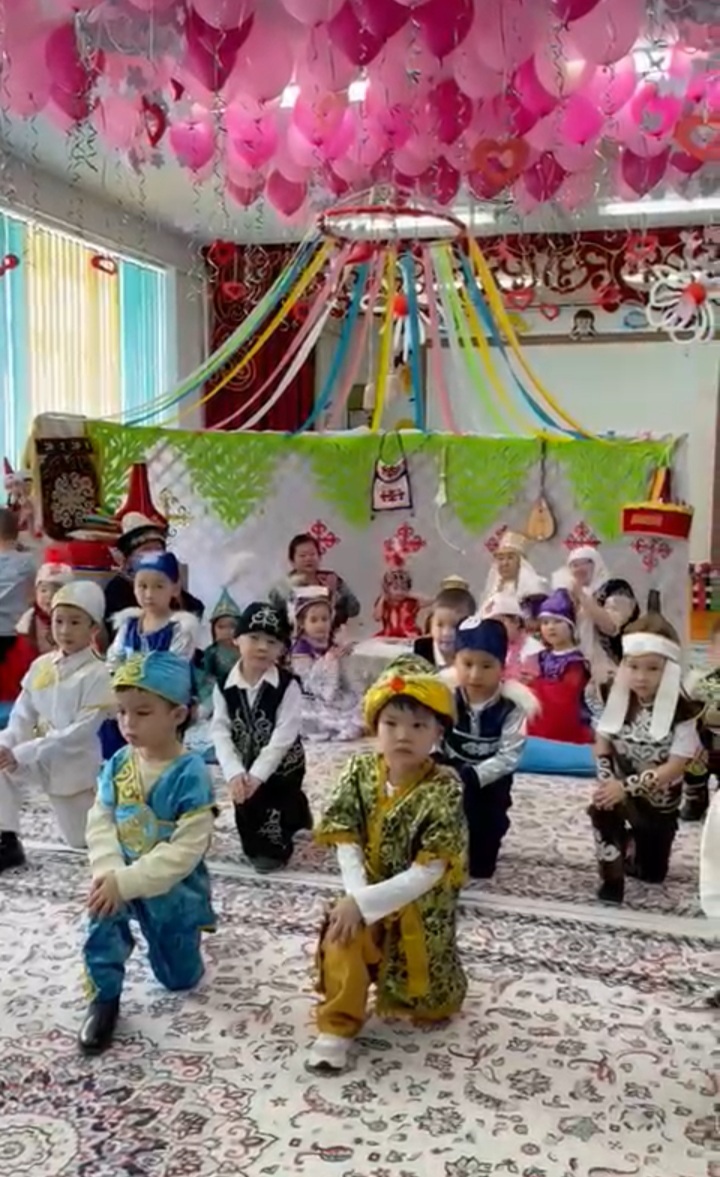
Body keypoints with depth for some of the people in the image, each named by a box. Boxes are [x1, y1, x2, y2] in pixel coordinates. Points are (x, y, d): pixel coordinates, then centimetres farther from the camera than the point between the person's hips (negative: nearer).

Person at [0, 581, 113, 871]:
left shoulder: (96, 675, -21)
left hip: (75, 763, -5)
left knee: (85, 839, 3)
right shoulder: (41, 665, -3)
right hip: (38, 756, 5)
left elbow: (80, 732, -27)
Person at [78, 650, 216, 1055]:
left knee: (180, 979, 11)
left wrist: (127, 881, -29)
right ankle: (105, 997, -9)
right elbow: (100, 822, -7)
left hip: (173, 886, -3)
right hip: (123, 875, 3)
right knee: (104, 910, -31)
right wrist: (108, 871, -24)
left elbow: (186, 850, -27)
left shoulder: (191, 775, -25)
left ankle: (182, 932, 44)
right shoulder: (118, 765, -8)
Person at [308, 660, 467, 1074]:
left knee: (430, 1005, 7)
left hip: (420, 903, -2)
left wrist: (365, 903, -26)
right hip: (366, 894, 2)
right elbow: (347, 842, -8)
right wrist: (356, 897, -22)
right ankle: (338, 1027, -4)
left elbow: (429, 872, -24)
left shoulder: (444, 790, -23)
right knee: (341, 939, -26)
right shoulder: (360, 773, -10)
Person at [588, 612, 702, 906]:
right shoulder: (617, 698, -10)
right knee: (601, 808, -32)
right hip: (620, 788, 2)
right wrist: (606, 781, -22)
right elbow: (602, 744, -3)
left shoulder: (682, 711, -22)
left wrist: (626, 786, -31)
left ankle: (633, 842, 43)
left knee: (652, 873, 9)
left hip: (659, 801, -1)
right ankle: (612, 878, -11)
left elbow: (674, 768, -23)